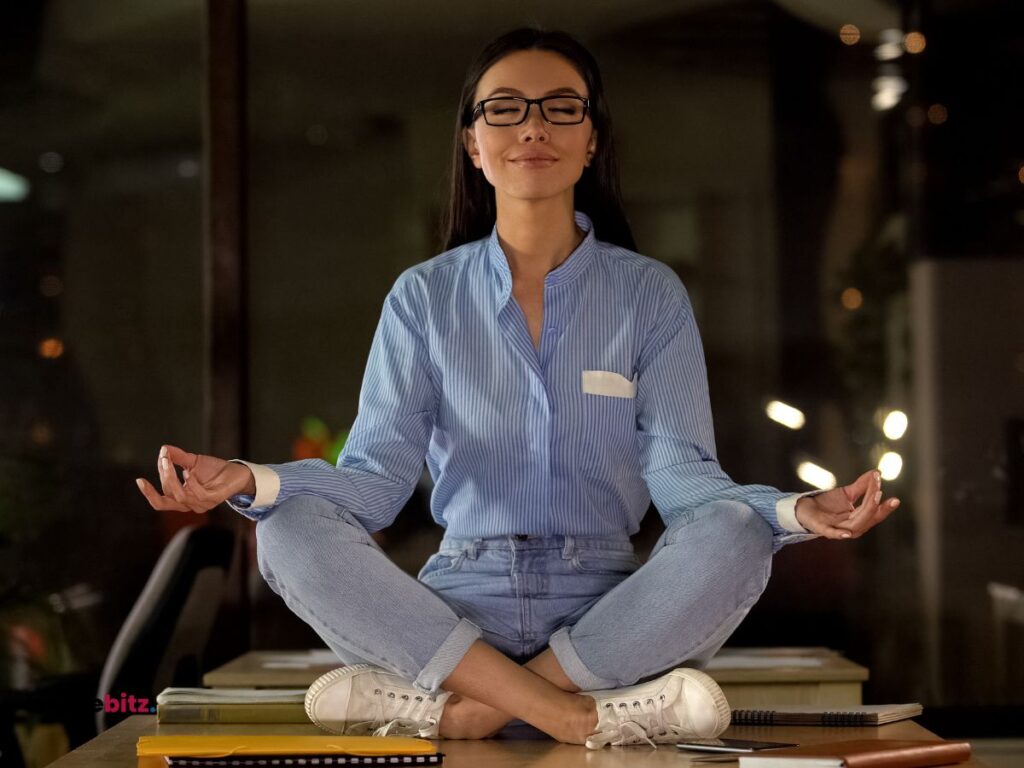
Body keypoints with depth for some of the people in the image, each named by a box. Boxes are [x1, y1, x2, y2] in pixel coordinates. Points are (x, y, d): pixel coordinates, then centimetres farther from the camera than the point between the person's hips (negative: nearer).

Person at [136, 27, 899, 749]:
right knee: (292, 531, -25)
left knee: (734, 535, -29)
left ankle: (460, 712, -27)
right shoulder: (425, 298, 8)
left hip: (609, 617, 0)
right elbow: (375, 476, -2)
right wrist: (253, 480, -22)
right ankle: (592, 717, -29)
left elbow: (680, 470, -4)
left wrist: (794, 509, -25)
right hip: (458, 612, 1)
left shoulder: (651, 295, 7)